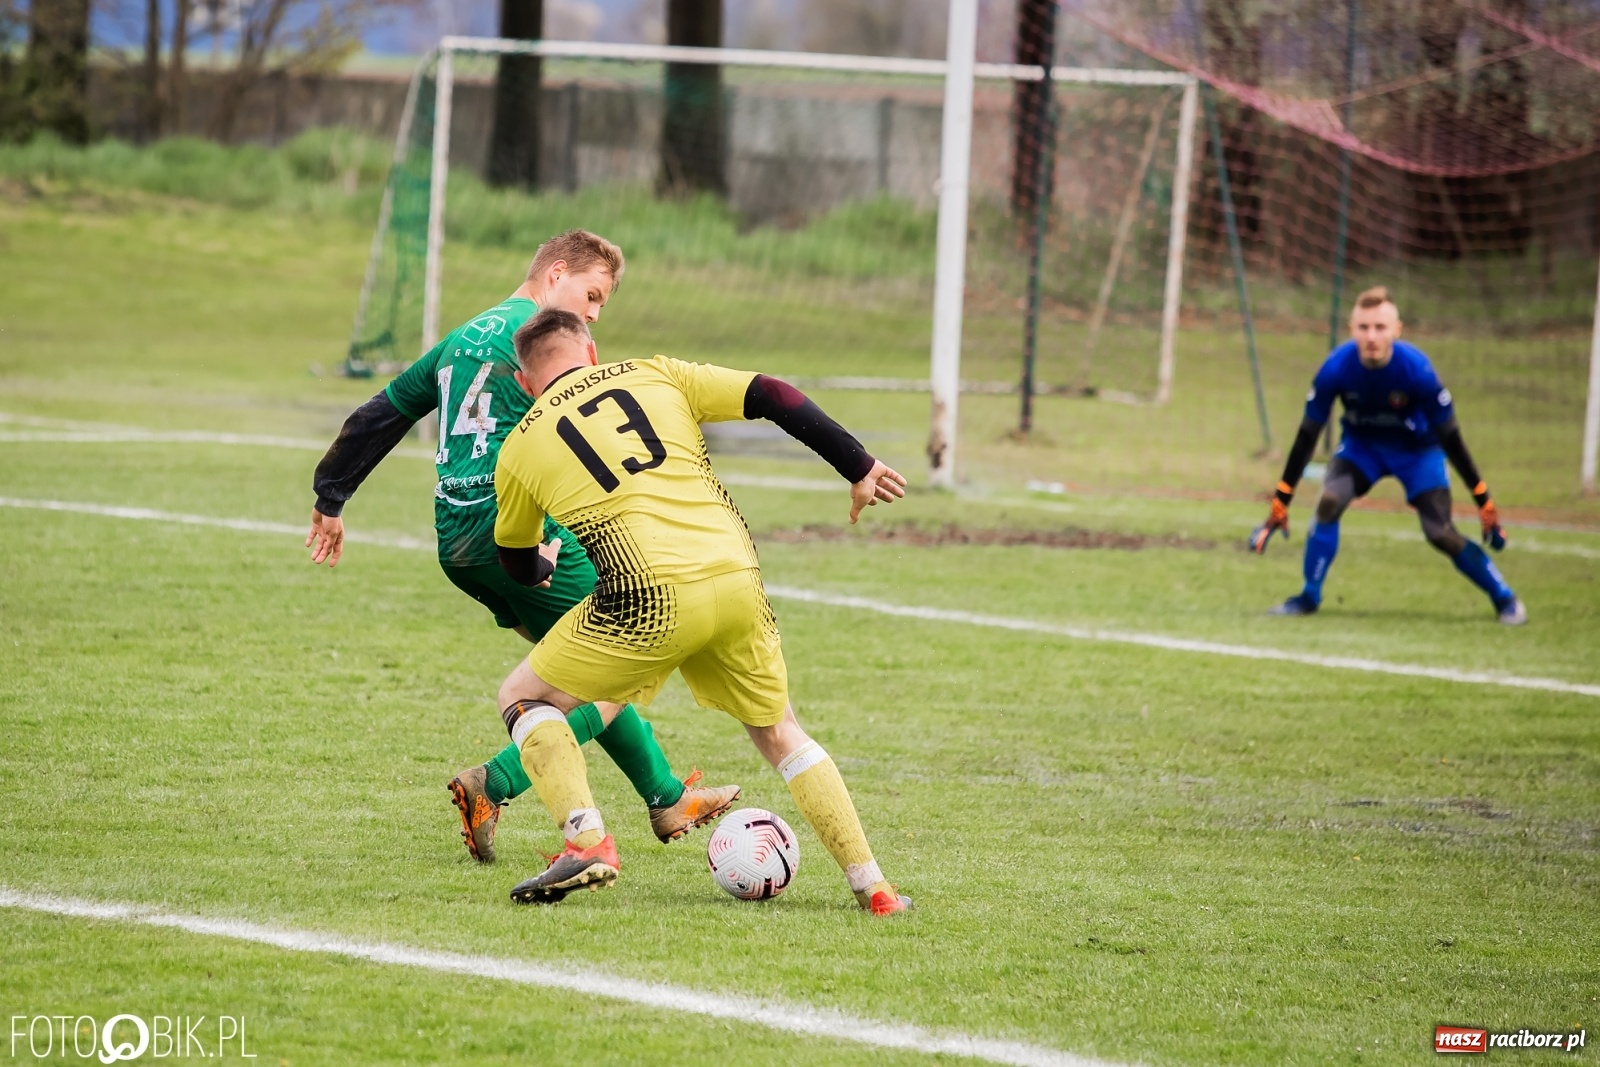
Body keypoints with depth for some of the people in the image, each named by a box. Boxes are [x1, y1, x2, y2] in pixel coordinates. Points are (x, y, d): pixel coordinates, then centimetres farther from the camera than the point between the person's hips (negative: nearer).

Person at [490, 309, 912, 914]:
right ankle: (871, 885, 17)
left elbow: (517, 566, 32)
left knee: (523, 699, 16)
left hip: (651, 600, -3)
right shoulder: (653, 376, 19)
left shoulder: (520, 448, 16)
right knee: (778, 732, 25)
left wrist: (544, 565, 57)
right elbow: (775, 398, 10)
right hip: (737, 581, 3)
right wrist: (859, 470, 17)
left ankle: (587, 841, -4)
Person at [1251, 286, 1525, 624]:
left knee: (1441, 533, -14)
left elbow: (1449, 438, -20)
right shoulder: (1336, 368, -27)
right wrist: (1281, 503, -14)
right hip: (1361, 445, 2)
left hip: (1417, 449, -2)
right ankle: (1309, 597, -8)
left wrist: (1484, 502, -17)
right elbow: (1307, 436, -16)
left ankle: (1504, 599, 5)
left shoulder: (1417, 370, -31)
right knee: (1329, 502, -24)